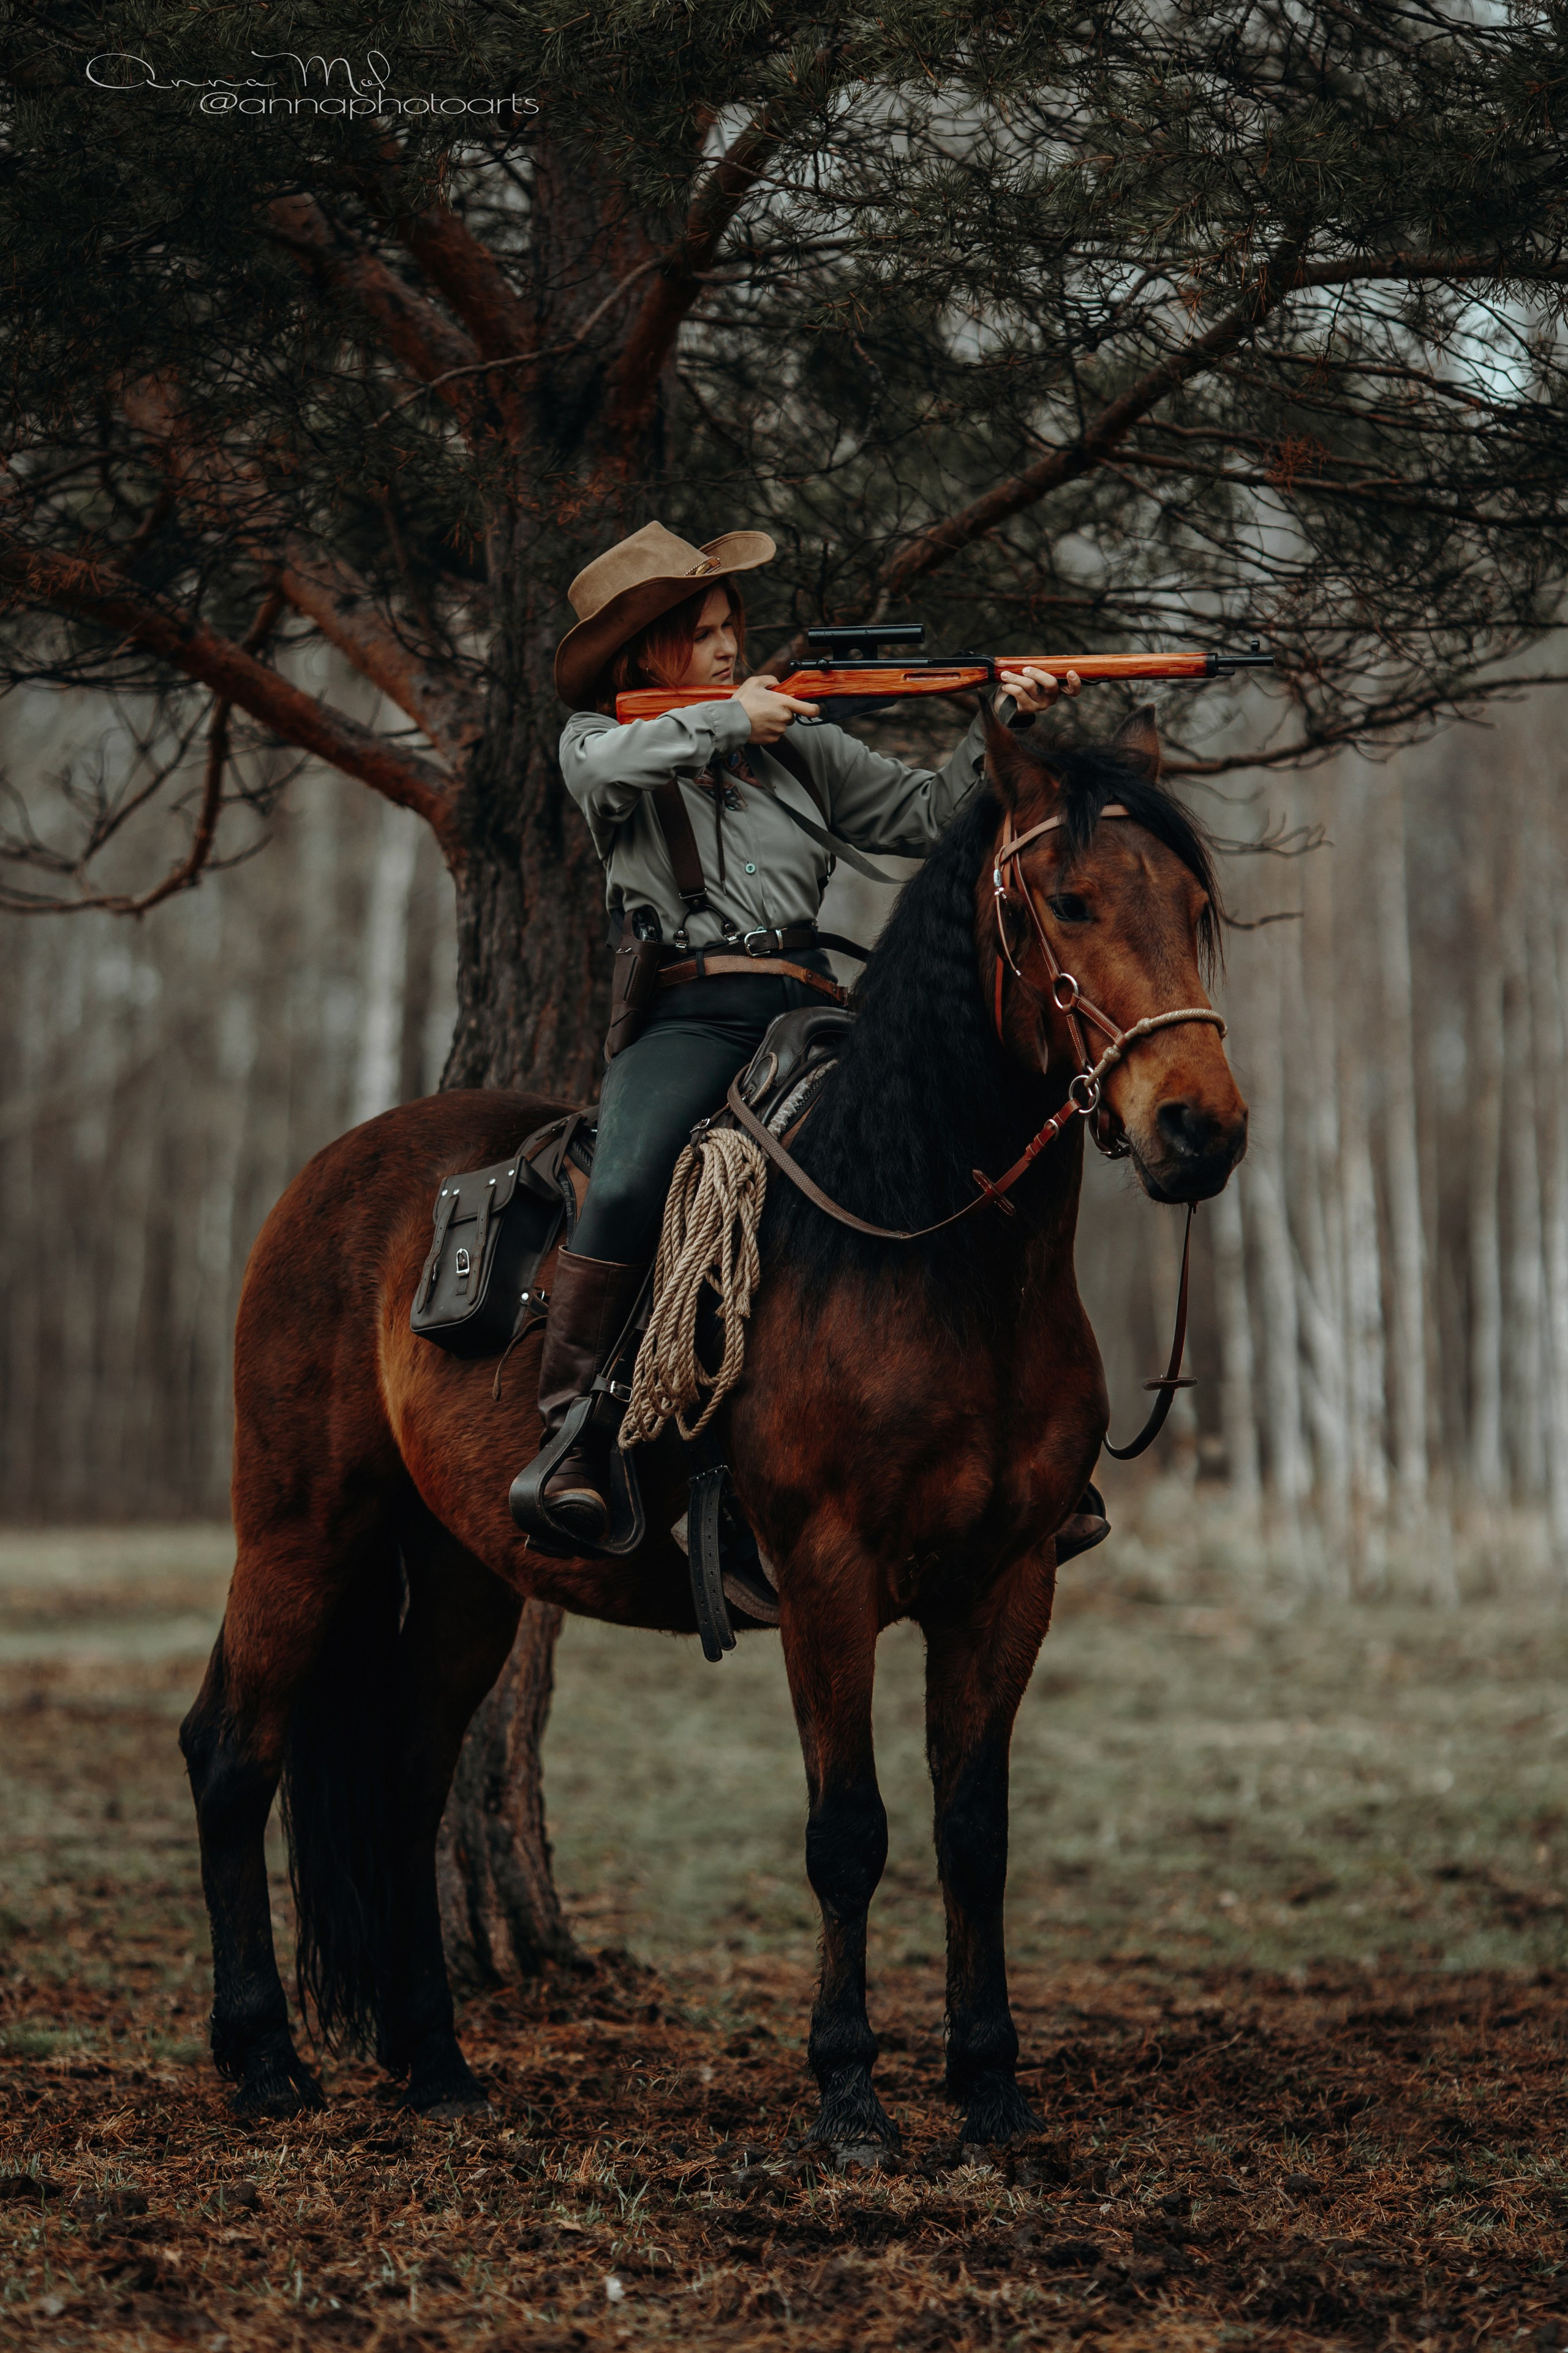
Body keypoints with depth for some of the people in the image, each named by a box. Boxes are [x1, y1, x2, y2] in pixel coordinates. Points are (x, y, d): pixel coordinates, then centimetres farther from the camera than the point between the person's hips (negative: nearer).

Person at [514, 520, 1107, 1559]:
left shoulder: (800, 741, 22)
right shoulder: (599, 739, 14)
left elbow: (922, 813, 17)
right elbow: (612, 767, -11)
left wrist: (1002, 730, 3)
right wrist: (727, 721, -7)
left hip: (805, 1006, 3)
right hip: (685, 1014, -3)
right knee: (627, 1189, -32)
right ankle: (570, 1433, -23)